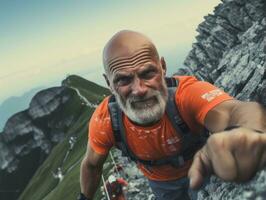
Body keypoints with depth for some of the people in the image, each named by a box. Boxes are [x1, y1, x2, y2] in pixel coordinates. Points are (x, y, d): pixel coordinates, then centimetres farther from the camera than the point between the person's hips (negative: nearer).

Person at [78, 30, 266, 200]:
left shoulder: (188, 92, -40)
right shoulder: (104, 121, -30)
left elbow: (235, 110, -61)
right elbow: (92, 165, -10)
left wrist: (248, 132, -84)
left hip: (201, 171, -1)